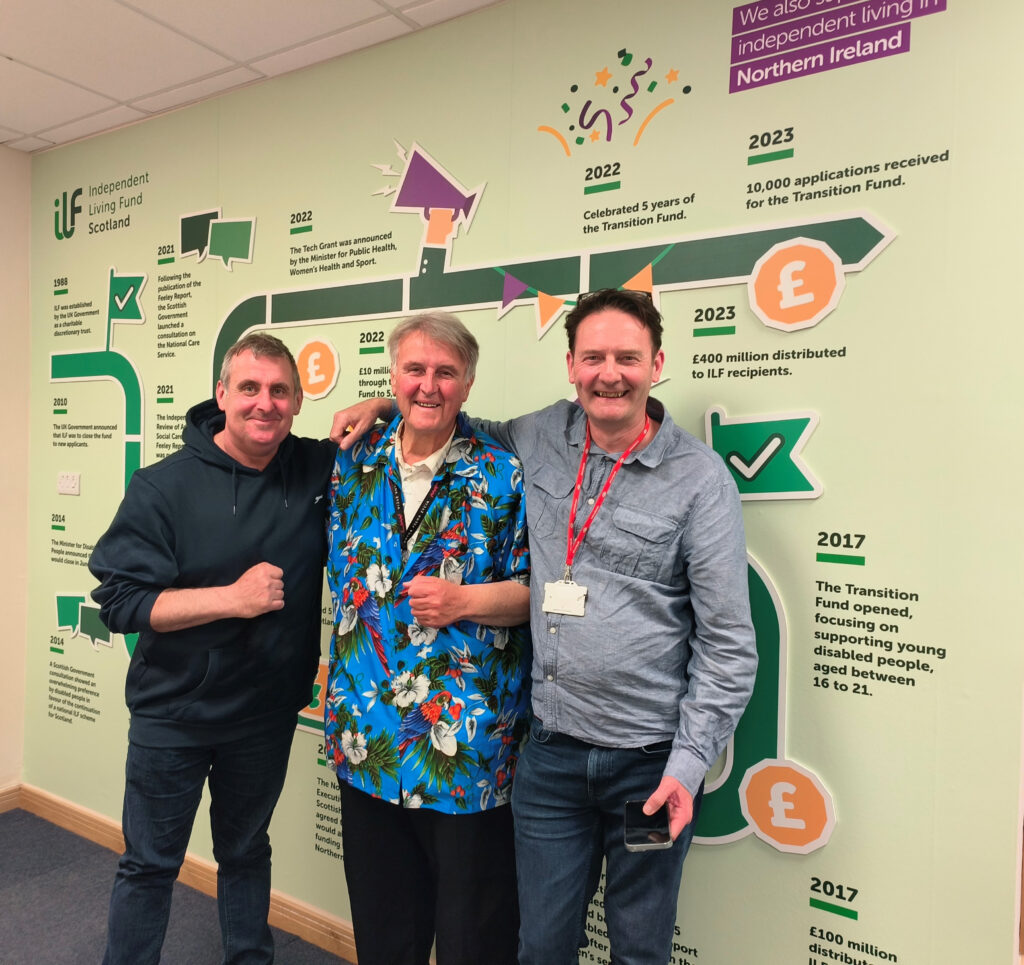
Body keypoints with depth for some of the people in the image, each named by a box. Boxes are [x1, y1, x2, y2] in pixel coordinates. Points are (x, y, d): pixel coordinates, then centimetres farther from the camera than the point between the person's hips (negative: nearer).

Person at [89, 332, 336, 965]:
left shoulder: (319, 470, -7)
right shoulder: (164, 486, -13)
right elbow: (119, 600, -15)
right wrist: (232, 597, -25)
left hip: (267, 716, 2)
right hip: (172, 716, -2)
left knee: (247, 853, 23)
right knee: (150, 865, 15)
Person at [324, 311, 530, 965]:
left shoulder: (504, 477, -8)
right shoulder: (354, 463, 4)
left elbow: (536, 591, -6)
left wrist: (467, 600, -20)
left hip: (468, 747, -4)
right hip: (366, 739, 4)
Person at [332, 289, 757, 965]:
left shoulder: (701, 479, -11)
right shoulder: (543, 438, 0)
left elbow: (728, 644, -9)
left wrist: (688, 765, -13)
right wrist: (387, 406, 9)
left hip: (653, 761, -2)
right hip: (551, 754, 3)